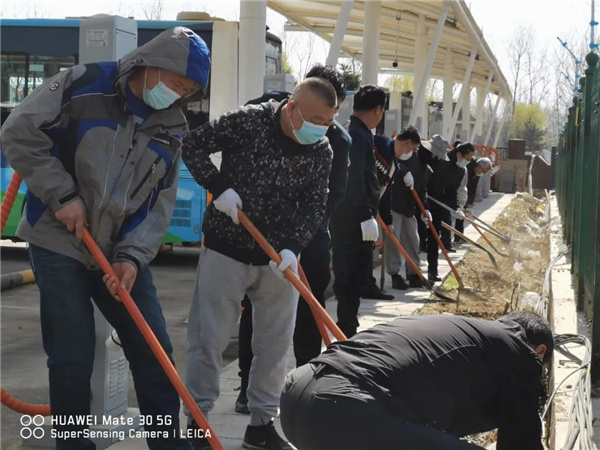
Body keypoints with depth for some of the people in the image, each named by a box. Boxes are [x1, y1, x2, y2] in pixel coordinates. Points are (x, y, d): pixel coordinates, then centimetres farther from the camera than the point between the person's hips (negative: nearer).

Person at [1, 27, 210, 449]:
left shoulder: (171, 127, 4)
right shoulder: (82, 85, -10)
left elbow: (160, 202, 2)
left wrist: (133, 255, -12)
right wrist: (62, 195, -15)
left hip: (123, 252, 5)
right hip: (59, 242, -4)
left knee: (154, 352, 5)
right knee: (72, 359, -4)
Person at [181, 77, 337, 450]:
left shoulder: (322, 151, -5)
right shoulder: (247, 121, -15)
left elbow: (315, 206, -6)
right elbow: (194, 145, -7)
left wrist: (292, 247, -21)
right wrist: (219, 186, -19)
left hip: (280, 256, 4)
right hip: (227, 248, -4)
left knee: (276, 342, 8)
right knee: (210, 337, 1)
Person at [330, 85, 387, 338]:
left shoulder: (351, 133, 17)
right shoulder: (359, 136, -15)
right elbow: (354, 180, -23)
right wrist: (366, 216, -24)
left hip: (347, 216, 10)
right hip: (355, 219, -10)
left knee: (349, 275, 15)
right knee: (354, 275, -6)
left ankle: (347, 327, 24)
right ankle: (346, 331, -3)